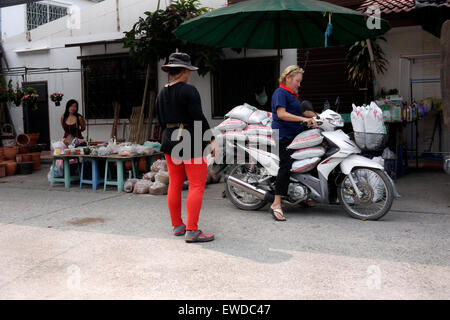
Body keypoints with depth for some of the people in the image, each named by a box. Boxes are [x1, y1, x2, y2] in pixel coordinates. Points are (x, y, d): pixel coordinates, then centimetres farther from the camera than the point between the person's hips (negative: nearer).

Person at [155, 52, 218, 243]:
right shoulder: (188, 91, -12)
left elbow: (161, 121, 15)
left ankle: (177, 225, 21)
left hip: (169, 141, 8)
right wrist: (211, 141, -10)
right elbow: (198, 118, -16)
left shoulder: (161, 94, 11)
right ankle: (192, 231, -6)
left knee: (175, 184, 13)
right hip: (191, 142, -8)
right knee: (197, 185, -4)